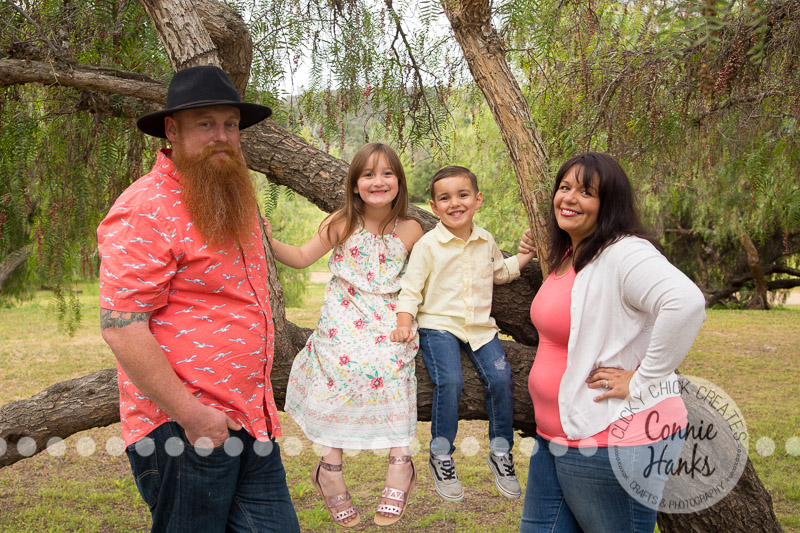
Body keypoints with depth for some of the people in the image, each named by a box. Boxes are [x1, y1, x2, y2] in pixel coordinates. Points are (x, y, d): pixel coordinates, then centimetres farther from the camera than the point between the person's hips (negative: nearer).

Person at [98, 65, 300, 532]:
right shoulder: (145, 210, -14)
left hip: (253, 419, 8)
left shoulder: (233, 203, 15)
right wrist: (191, 416, -20)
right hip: (182, 425, -8)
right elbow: (121, 328, -20)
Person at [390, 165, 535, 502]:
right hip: (439, 325, -4)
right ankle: (441, 456, -4)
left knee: (500, 378, -14)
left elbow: (500, 272, 29)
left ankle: (500, 452, 7)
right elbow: (411, 288, -5)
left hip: (479, 325, 4)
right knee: (449, 381, -25)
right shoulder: (428, 245, -6)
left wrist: (526, 254, 18)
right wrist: (404, 322, -19)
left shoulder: (486, 241, 10)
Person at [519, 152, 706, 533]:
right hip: (554, 437, 10)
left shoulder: (624, 253, -19)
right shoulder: (567, 257, 12)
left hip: (611, 441, -9)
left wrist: (642, 382, -28)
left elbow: (686, 303, -35)